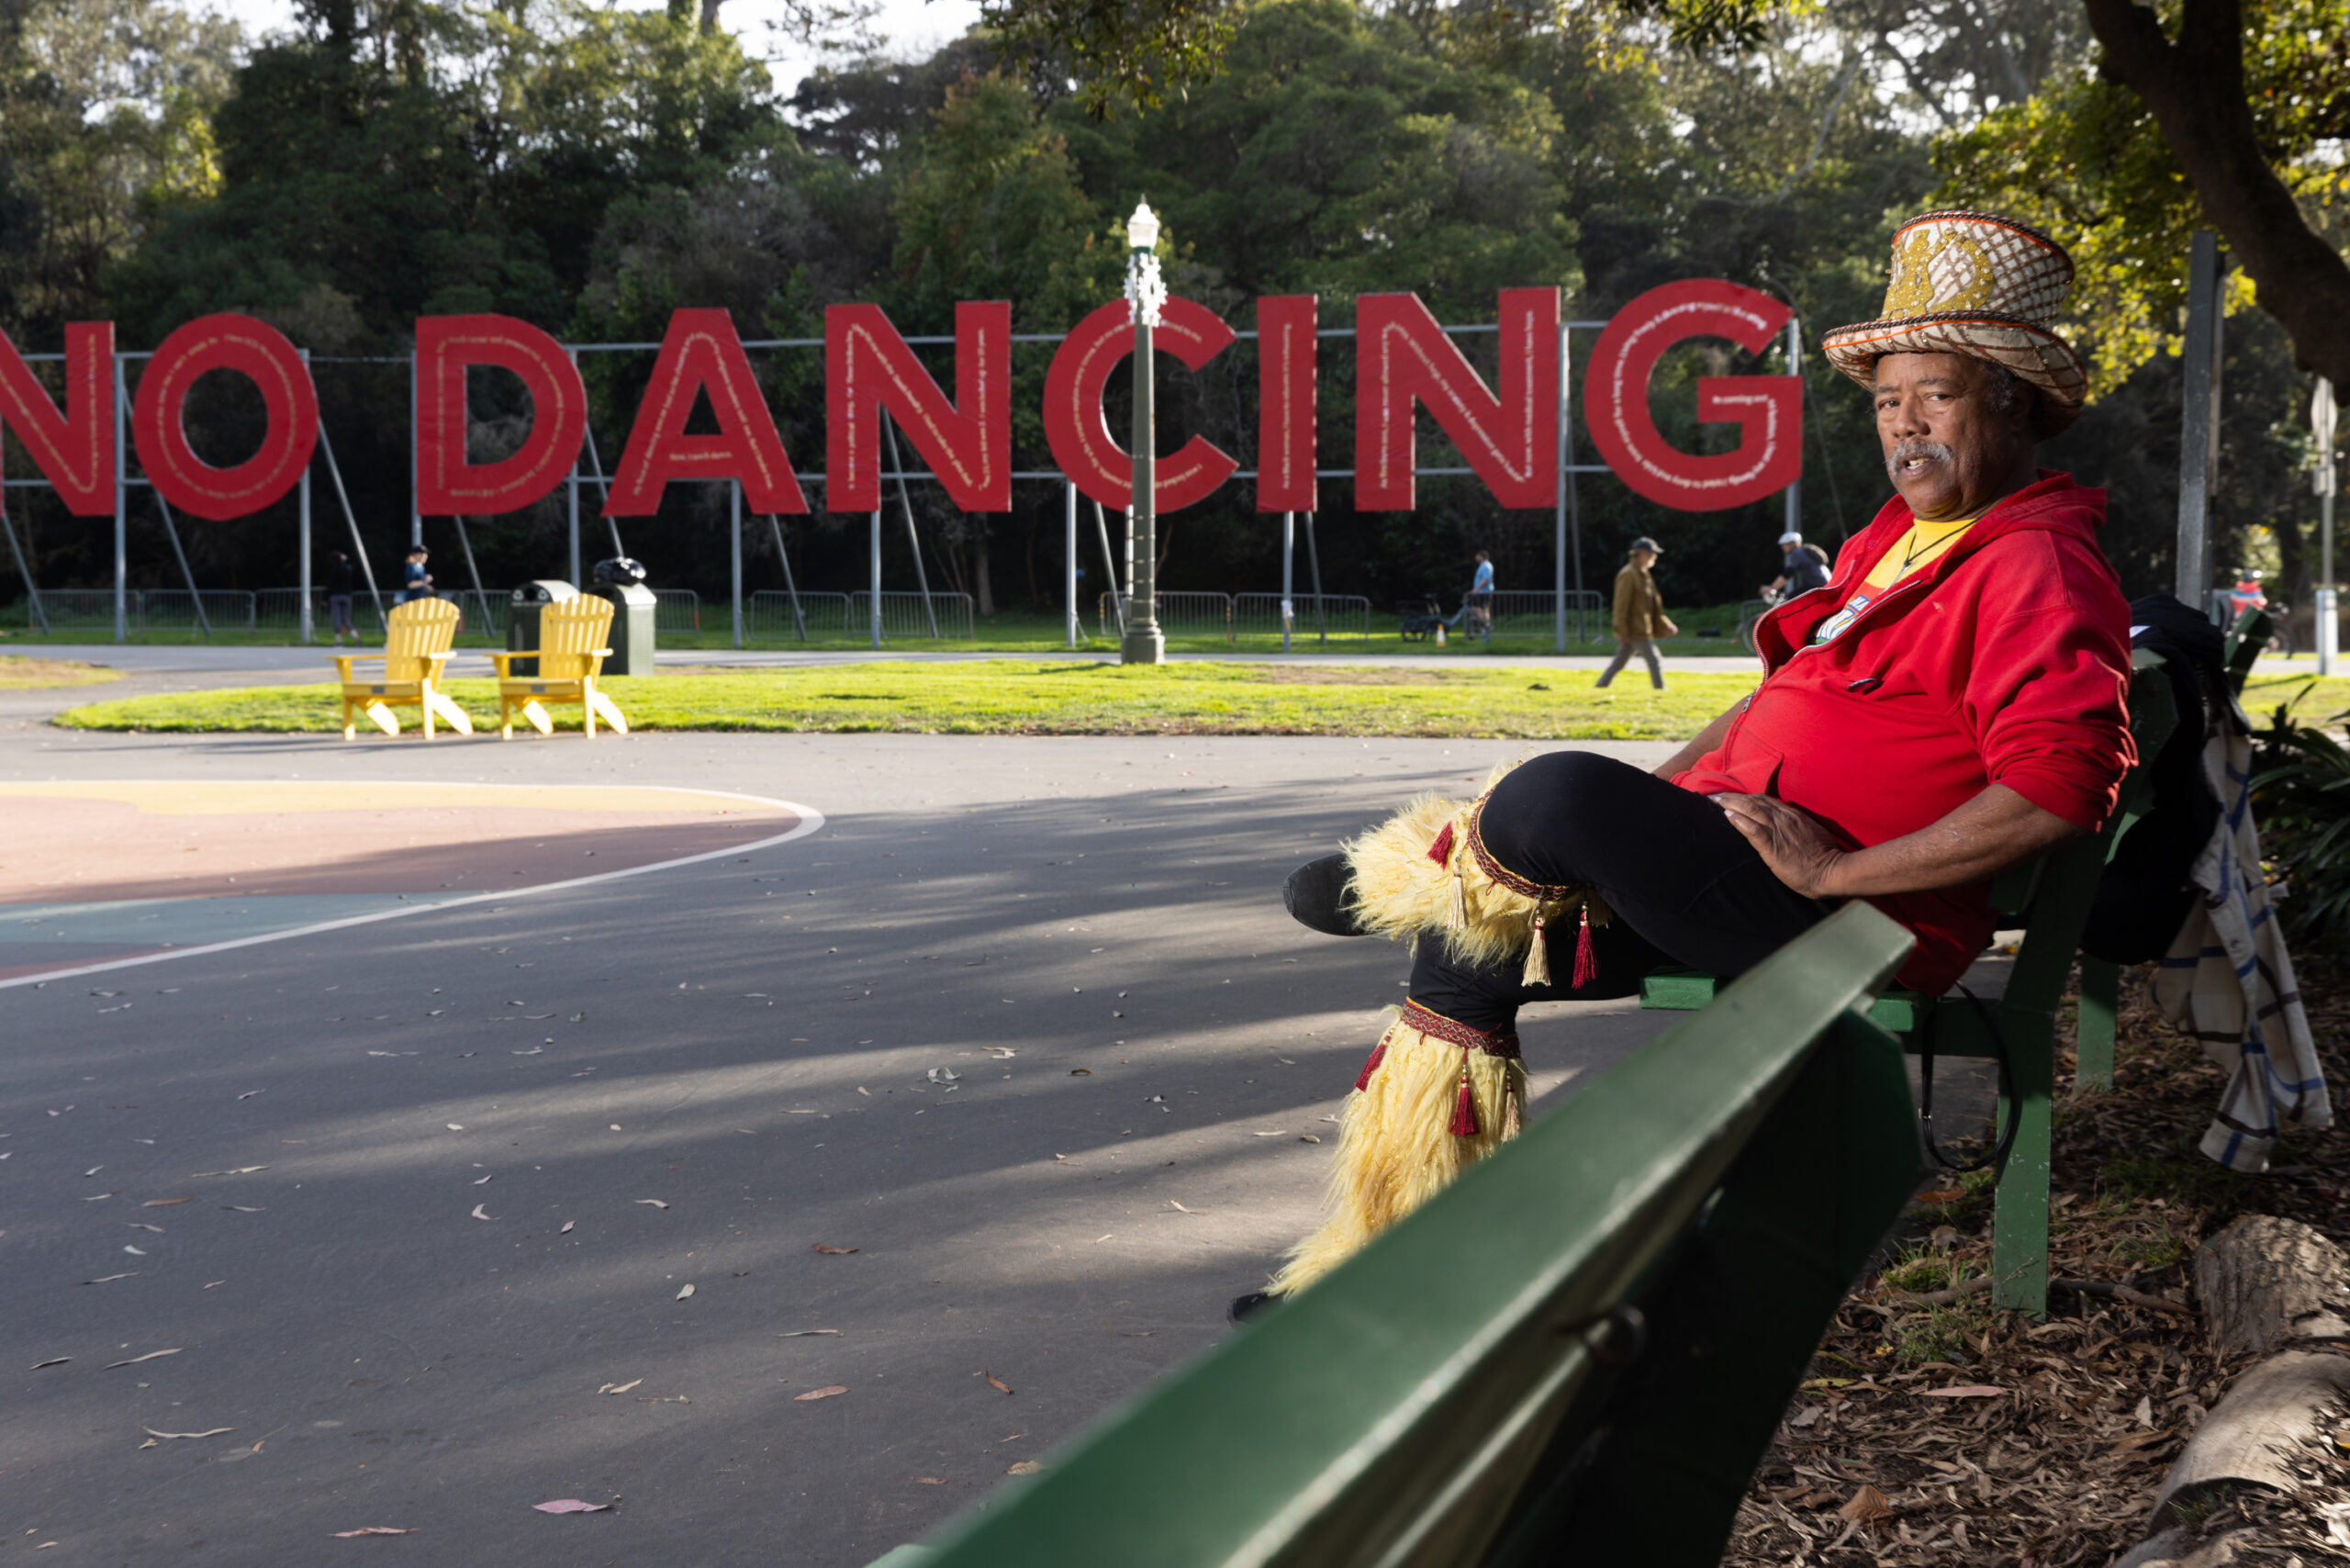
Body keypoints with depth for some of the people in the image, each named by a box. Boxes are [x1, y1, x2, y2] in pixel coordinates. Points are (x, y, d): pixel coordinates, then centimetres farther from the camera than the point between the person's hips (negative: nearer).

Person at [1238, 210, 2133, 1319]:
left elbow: (2058, 786, -25)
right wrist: (1656, 799, 15)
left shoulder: (2036, 567, -11)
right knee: (1467, 950, 5)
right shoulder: (1903, 538, 21)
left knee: (1560, 794, -28)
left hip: (1849, 929, -10)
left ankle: (1421, 875, 6)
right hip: (1733, 854, 10)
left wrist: (1835, 870, -23)